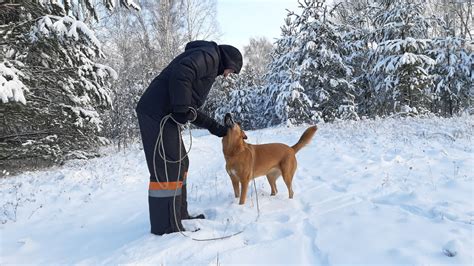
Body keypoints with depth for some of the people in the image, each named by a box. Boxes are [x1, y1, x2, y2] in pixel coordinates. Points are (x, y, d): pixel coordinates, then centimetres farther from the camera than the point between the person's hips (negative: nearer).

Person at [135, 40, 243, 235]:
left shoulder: (209, 68, 29)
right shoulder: (208, 55, -1)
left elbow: (191, 109, 27)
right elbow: (180, 75, -22)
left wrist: (214, 127, 26)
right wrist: (182, 109, -19)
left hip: (162, 115, 10)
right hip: (159, 114, -10)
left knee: (179, 163, 15)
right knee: (167, 168, -8)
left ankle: (179, 216, 24)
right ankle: (166, 226, 0)